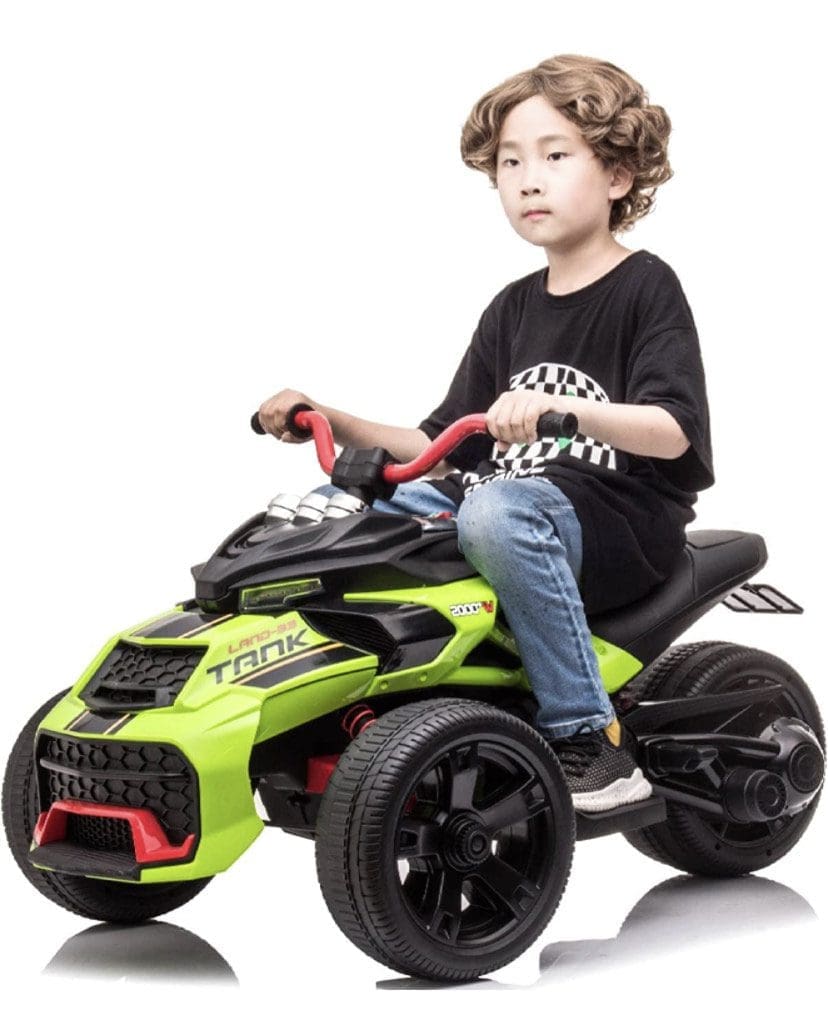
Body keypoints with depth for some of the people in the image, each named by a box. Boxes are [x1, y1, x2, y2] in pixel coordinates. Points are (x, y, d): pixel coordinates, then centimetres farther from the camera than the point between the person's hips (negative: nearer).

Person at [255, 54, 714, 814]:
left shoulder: (646, 288, -2)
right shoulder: (513, 309, 18)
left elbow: (672, 431, -18)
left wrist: (561, 409, -36)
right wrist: (330, 424, 5)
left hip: (624, 520, -7)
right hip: (508, 495, 7)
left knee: (497, 514, -38)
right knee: (338, 505, -7)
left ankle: (590, 739, -31)